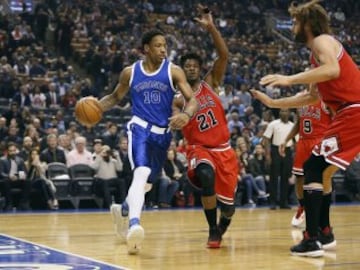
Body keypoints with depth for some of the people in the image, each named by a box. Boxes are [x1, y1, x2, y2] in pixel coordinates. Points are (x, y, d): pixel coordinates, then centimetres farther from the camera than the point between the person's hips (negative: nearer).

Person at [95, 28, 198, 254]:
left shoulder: (173, 71, -5)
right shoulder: (130, 72, -1)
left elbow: (192, 99, -12)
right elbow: (115, 97, 14)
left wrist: (186, 115, -35)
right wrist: (96, 106, -6)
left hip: (163, 133, 3)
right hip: (140, 128, -2)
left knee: (146, 182, 18)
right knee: (141, 173, -29)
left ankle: (123, 209, 46)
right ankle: (134, 224, -38)